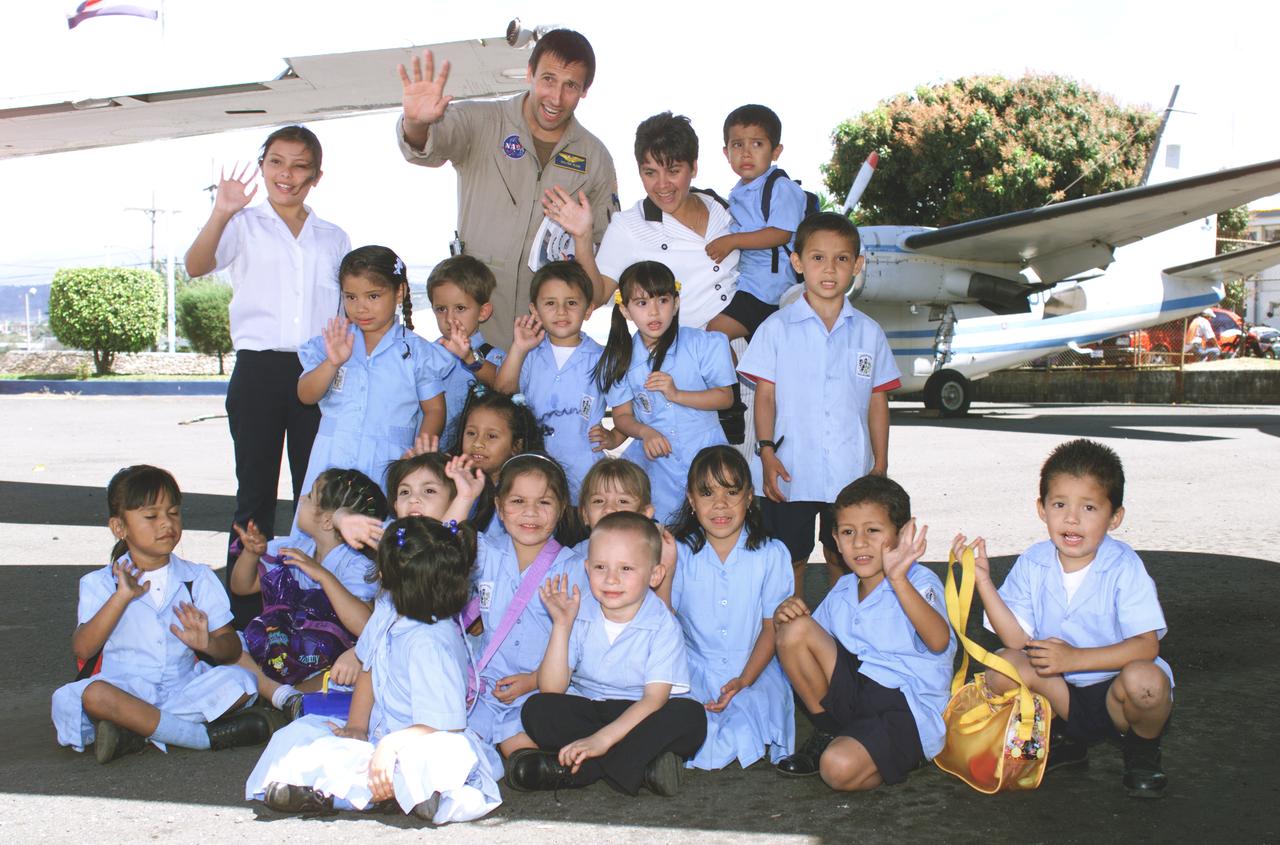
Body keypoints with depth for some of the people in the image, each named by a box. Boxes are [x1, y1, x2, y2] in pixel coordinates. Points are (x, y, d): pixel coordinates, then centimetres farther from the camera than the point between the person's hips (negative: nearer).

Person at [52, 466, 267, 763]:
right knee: (93, 694, -34)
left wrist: (207, 643, -18)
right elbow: (82, 649, -8)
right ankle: (208, 736, -29)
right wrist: (121, 597, -17)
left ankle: (136, 733, -28)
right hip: (125, 689, -2)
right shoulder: (100, 583, 7)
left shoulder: (198, 578, 11)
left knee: (238, 681, -24)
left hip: (184, 688, 2)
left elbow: (231, 647, 5)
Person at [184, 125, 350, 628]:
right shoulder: (244, 227, 6)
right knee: (255, 495, -1)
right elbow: (196, 267, -13)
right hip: (259, 370, -2)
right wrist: (221, 214, -29)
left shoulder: (334, 239, 16)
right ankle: (246, 613, 4)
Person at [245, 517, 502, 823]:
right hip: (381, 732, 9)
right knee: (302, 731, -2)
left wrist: (391, 744, -32)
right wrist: (356, 725, 2)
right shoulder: (386, 612, 1)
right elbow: (369, 670, 14)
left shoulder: (430, 643, -25)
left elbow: (445, 726, -26)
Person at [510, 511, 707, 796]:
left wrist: (602, 738, -32)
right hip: (586, 712, 2)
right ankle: (642, 765, -26)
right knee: (537, 709, -23)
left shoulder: (662, 625, -12)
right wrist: (561, 625, -19)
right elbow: (551, 689, -9)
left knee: (691, 716, -31)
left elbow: (655, 698, -20)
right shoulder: (578, 615, -5)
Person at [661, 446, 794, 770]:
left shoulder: (771, 555, -1)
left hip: (754, 670, 0)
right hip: (695, 669, 0)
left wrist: (744, 681, -13)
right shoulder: (680, 553, 1)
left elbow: (773, 627, 0)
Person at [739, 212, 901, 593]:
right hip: (790, 473, -1)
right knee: (790, 560, 8)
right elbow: (765, 394, 0)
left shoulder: (869, 333, 5)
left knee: (844, 560, 11)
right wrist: (766, 451, -10)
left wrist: (880, 465, 5)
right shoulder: (777, 328, 0)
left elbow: (877, 402, 8)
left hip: (851, 474, 2)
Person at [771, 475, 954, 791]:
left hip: (909, 710, -7)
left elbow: (939, 642, -30)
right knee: (795, 628, -10)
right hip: (855, 690, 7)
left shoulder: (919, 582, -10)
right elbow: (804, 643, 19)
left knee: (839, 768, -32)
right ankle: (827, 734, 4)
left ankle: (899, 758, 4)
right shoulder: (842, 592, 11)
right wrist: (785, 619, -4)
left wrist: (898, 580, -42)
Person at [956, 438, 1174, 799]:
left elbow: (1146, 646, -20)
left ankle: (1143, 749, 2)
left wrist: (1075, 658, -28)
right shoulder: (1032, 564, -4)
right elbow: (1018, 639, -9)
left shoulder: (1123, 567, -14)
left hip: (1113, 694, -3)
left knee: (1144, 679, -35)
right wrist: (983, 580, -18)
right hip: (1060, 693, 3)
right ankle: (1063, 740, 7)